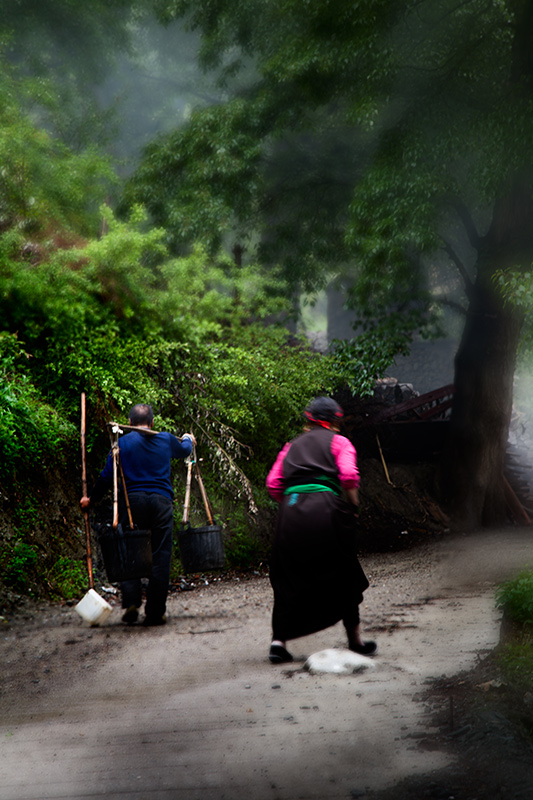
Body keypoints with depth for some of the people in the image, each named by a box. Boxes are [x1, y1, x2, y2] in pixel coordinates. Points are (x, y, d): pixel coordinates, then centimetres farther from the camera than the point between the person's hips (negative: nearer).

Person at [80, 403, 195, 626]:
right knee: (160, 555, 2)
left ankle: (131, 602, -11)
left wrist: (92, 498, 16)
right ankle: (155, 612, 2)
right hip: (161, 500, 1)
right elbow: (184, 450, 35)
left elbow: (107, 476, 3)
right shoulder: (166, 440, 12)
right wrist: (188, 439, 58)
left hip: (132, 500, -1)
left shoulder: (122, 443, 4)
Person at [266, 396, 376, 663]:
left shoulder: (292, 445, 22)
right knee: (342, 576, 11)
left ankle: (279, 639, 1)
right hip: (325, 508, -3)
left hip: (290, 511, 3)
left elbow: (273, 485, 12)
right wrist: (352, 506, 8)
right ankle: (355, 640, 17)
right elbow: (348, 476, -5)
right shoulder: (338, 442, 12)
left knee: (288, 580, 11)